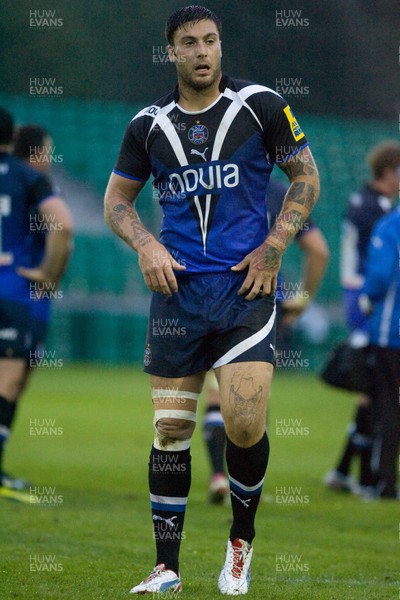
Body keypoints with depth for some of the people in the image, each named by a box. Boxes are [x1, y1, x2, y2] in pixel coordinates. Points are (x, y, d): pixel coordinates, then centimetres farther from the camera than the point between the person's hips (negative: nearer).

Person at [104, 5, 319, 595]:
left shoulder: (260, 105, 1)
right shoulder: (149, 124, 7)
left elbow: (306, 177, 7)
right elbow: (116, 199, 16)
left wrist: (273, 247, -3)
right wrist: (145, 244, -3)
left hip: (246, 286, -2)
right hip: (177, 287, 2)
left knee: (245, 425, -13)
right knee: (170, 429, 0)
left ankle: (242, 540, 12)